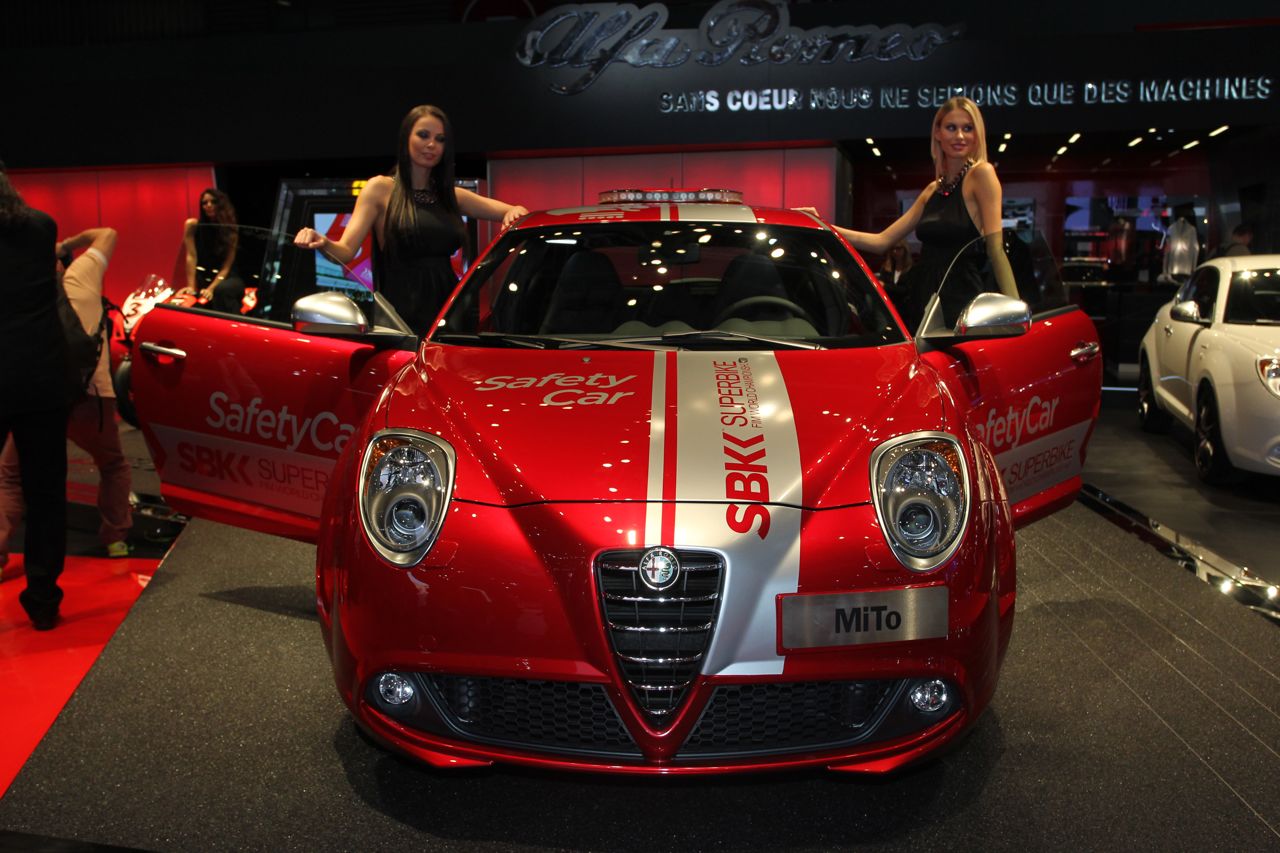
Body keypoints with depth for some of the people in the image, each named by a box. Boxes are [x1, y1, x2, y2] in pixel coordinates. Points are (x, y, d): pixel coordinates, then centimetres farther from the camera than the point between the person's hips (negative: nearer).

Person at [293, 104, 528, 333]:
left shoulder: (452, 196, 15)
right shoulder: (381, 188, 2)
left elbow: (515, 213, 14)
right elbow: (345, 251, -6)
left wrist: (515, 212, -9)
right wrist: (323, 243, -29)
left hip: (447, 310, 4)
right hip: (403, 316, -4)